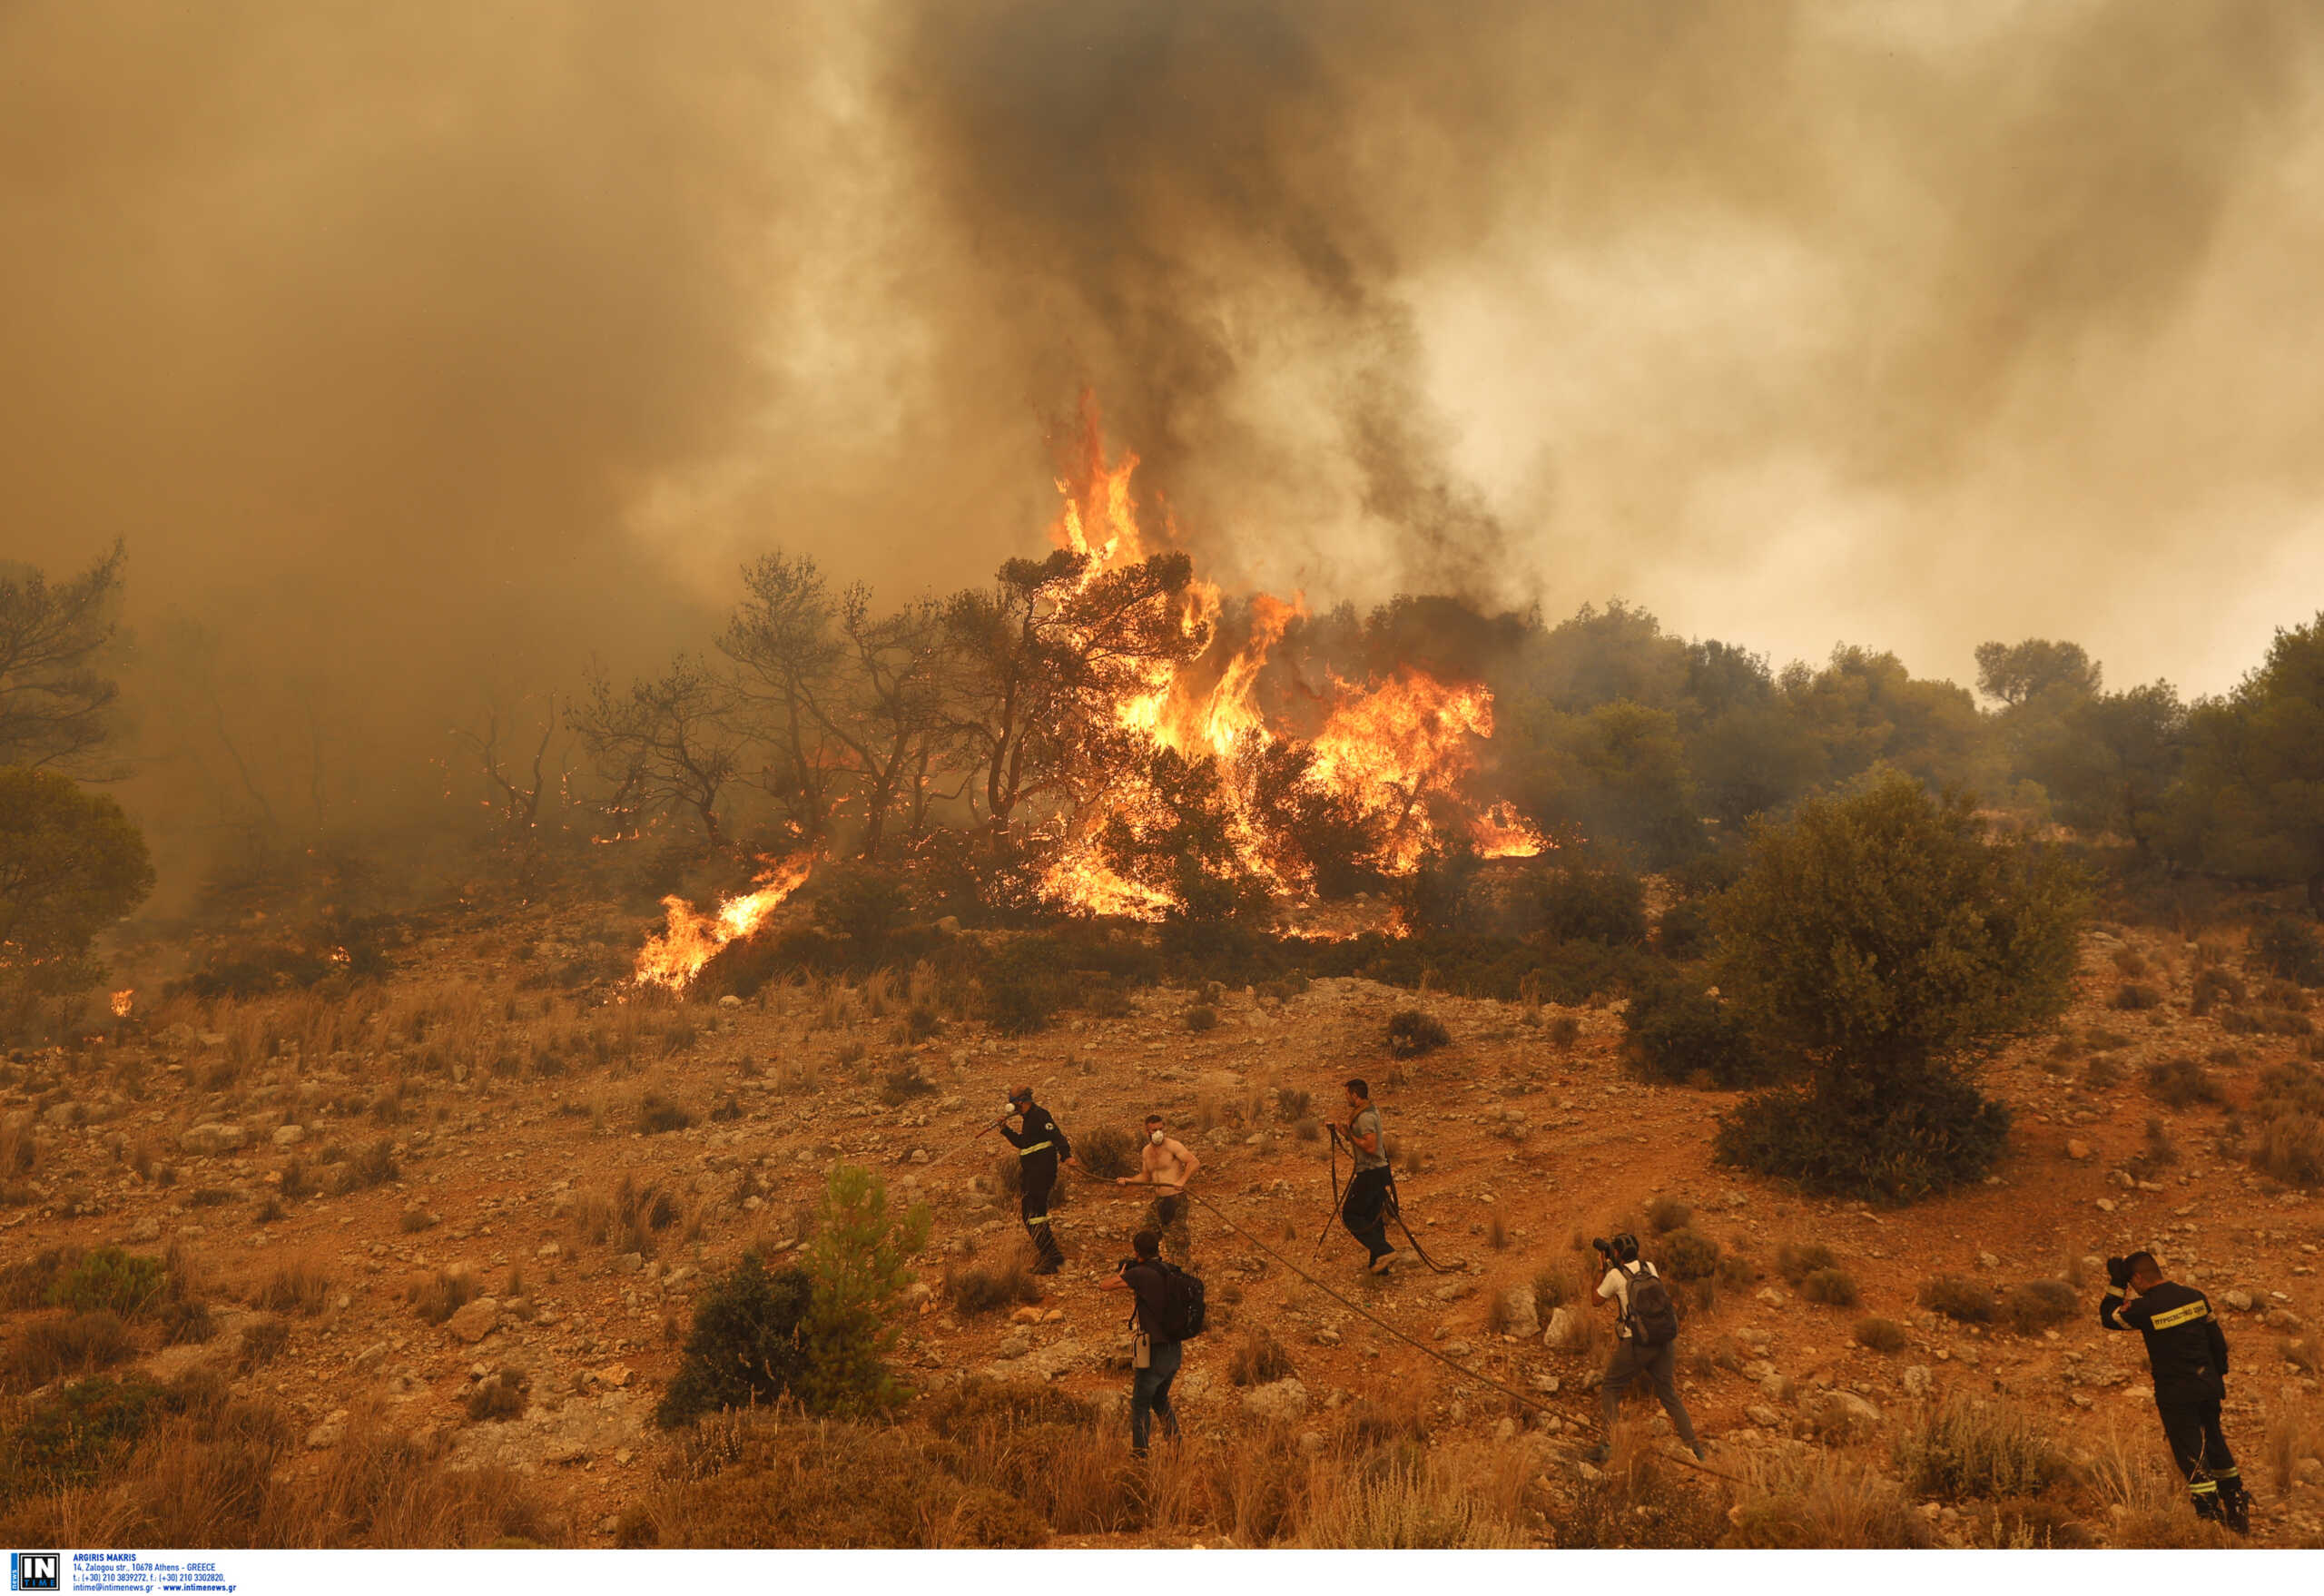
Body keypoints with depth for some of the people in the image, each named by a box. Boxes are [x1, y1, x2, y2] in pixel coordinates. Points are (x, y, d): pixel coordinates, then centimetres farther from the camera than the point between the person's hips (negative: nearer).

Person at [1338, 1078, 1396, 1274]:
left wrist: (1350, 1135, -18)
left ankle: (1383, 1251, -8)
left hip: (1370, 1174, -10)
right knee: (1373, 1217, 14)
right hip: (1379, 1171, 10)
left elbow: (1370, 1146, -27)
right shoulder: (1372, 1110, 12)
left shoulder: (1365, 1117, -19)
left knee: (1349, 1214, -1)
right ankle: (1378, 1263, 17)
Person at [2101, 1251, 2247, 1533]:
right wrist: (2219, 1376, 21)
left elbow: (2107, 1318, -3)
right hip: (2208, 1387, 6)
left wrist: (2115, 1285, 0)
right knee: (2215, 1446, 21)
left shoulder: (2145, 1308, -18)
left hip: (2176, 1393, -6)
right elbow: (2217, 1338, 10)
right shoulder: (2194, 1296, 1)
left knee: (2192, 1456, 2)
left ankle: (2211, 1517, 4)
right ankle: (2238, 1509, 30)